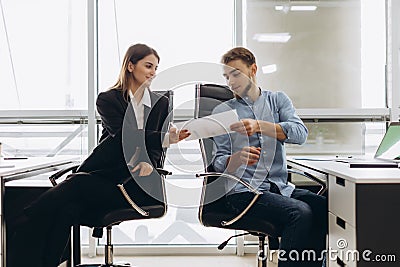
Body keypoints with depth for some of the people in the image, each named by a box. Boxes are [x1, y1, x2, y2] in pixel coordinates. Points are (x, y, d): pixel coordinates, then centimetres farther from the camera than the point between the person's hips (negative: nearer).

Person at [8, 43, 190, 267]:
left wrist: (149, 163, -17)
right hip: (103, 173, 1)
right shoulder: (108, 100, 8)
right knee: (68, 208, -33)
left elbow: (157, 149, 8)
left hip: (133, 182, -1)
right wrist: (165, 138, -22)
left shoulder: (161, 103, 15)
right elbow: (124, 136, -10)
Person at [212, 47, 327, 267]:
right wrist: (238, 158, -20)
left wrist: (259, 126, -20)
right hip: (243, 191, -3)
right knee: (300, 212, -29)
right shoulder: (222, 112, 11)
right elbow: (219, 163, 4)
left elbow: (300, 133, -5)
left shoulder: (278, 100, 15)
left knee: (326, 207, -23)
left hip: (280, 187, 3)